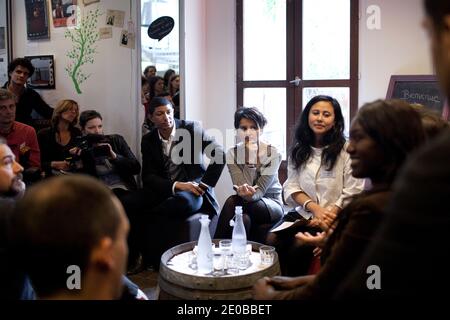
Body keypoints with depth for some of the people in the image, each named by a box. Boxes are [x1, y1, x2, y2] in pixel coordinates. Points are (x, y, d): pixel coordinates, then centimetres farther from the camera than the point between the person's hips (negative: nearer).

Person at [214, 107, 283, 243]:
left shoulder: (273, 153, -9)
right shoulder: (232, 153, -2)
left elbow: (260, 190, -19)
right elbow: (241, 188, -15)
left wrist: (250, 195, -41)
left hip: (272, 204, -2)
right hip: (249, 206, 2)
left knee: (232, 202, -30)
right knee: (244, 219, -35)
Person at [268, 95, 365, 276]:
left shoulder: (346, 150, -4)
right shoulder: (298, 150, 11)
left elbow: (352, 193, -7)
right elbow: (291, 187, 6)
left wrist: (328, 216, -15)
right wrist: (314, 208, -11)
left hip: (335, 217, -4)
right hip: (303, 214, 4)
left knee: (300, 247, -27)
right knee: (272, 240, -22)